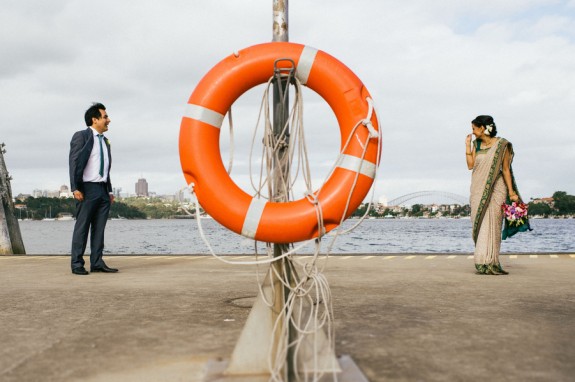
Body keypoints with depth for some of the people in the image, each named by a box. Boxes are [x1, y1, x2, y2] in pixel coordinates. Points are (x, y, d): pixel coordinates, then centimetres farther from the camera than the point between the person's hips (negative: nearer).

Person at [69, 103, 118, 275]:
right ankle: (77, 264, 4)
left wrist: (110, 190, 13)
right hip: (87, 189, -7)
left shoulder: (105, 140, 18)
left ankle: (97, 262, 11)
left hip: (103, 190, 7)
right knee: (82, 227, -2)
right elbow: (74, 162, -9)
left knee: (99, 228, 7)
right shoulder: (81, 136, -3)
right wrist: (75, 188, -16)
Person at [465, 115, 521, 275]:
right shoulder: (476, 144, 10)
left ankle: (489, 262, -6)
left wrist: (511, 192, -6)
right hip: (478, 189, 4)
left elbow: (506, 169, -3)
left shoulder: (501, 145, -4)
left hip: (495, 189, -4)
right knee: (480, 224, 1)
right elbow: (470, 165, 2)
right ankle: (484, 262, 5)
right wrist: (468, 145, 0)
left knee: (491, 224, -8)